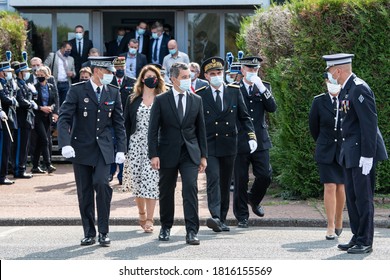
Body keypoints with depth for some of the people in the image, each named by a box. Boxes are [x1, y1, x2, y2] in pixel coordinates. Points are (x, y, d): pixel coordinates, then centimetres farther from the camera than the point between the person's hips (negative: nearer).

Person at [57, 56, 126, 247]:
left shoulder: (113, 92, 7)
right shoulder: (77, 90, -4)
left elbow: (119, 122, 10)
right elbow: (64, 118, -9)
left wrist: (121, 149, 2)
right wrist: (65, 144, -22)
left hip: (103, 148, 1)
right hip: (81, 149, -1)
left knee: (101, 183, -18)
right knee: (84, 192, 3)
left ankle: (103, 231, -8)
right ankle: (89, 233, 14)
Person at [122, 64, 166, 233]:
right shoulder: (133, 100, 10)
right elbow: (126, 124, 10)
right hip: (136, 144, 2)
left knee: (151, 181, -8)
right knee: (137, 181, 4)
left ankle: (149, 219, -4)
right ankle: (142, 213, 25)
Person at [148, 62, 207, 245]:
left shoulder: (196, 100, 7)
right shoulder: (161, 100, -1)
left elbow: (201, 129, 11)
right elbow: (153, 130, -3)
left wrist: (203, 155, 7)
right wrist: (153, 155, -11)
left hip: (190, 154, 1)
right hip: (168, 153, -1)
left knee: (190, 189, -12)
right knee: (166, 193, 9)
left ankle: (192, 232, -13)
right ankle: (165, 228, 27)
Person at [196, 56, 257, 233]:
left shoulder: (234, 92, 6)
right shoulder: (200, 95, 2)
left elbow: (244, 117, 9)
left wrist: (251, 136, -4)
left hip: (229, 145, 3)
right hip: (209, 146, -3)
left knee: (225, 184, 8)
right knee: (213, 179, -17)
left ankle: (222, 219, 16)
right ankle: (215, 217, -28)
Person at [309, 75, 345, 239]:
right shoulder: (319, 101, -1)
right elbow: (313, 126, 11)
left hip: (344, 151, 0)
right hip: (326, 152, 0)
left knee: (341, 188, 5)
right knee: (329, 187, -8)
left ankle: (338, 222, 22)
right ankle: (330, 227, -5)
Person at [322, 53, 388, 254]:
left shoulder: (359, 89, -16)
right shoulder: (345, 90, 15)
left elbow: (370, 123, -20)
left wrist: (367, 156, -22)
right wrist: (345, 150, 16)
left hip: (363, 151, -10)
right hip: (350, 152, 10)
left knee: (363, 196, -5)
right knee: (351, 196, 12)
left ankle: (365, 242, 1)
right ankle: (357, 237, 20)